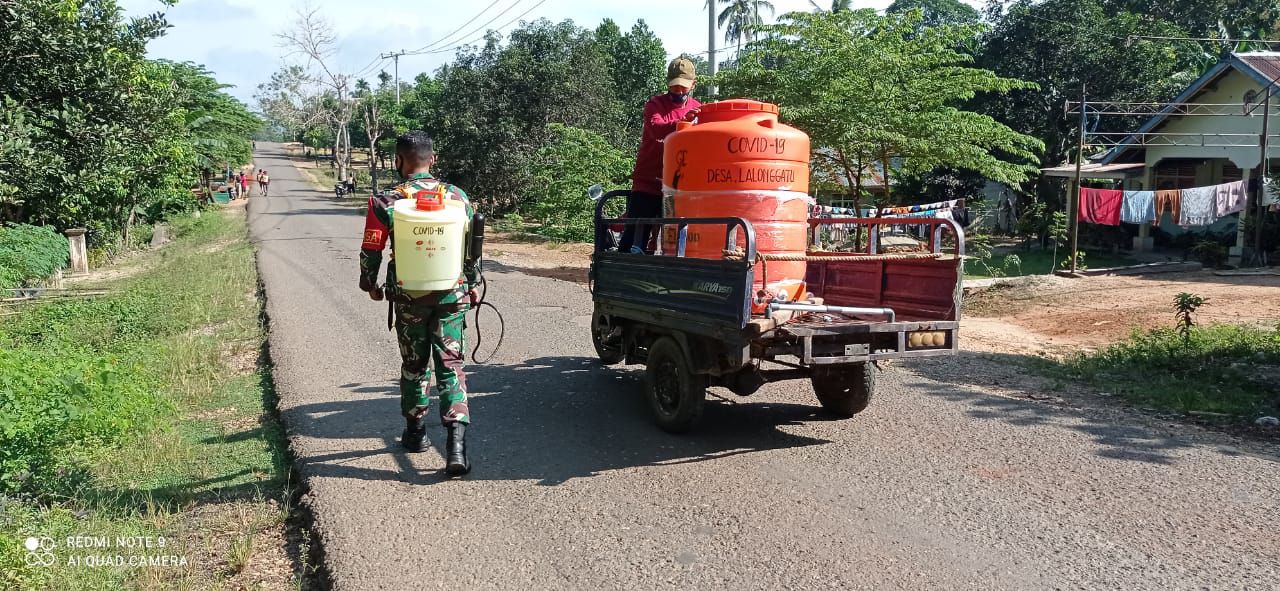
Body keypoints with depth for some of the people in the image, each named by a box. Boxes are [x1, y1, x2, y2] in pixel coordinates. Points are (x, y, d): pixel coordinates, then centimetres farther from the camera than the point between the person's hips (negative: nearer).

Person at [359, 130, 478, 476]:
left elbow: (371, 252, -4)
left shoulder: (386, 202, -8)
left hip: (408, 298, 0)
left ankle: (415, 432, 33)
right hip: (452, 295, 1)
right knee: (450, 366, 2)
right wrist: (471, 284, 19)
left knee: (414, 365, 18)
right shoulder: (457, 197, -1)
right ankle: (456, 441, -12)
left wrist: (370, 285, 15)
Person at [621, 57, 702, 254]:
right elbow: (655, 128, -25)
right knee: (634, 242, -2)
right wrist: (682, 122, -40)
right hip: (647, 185, -3)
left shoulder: (698, 109, 10)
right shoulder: (655, 105, -2)